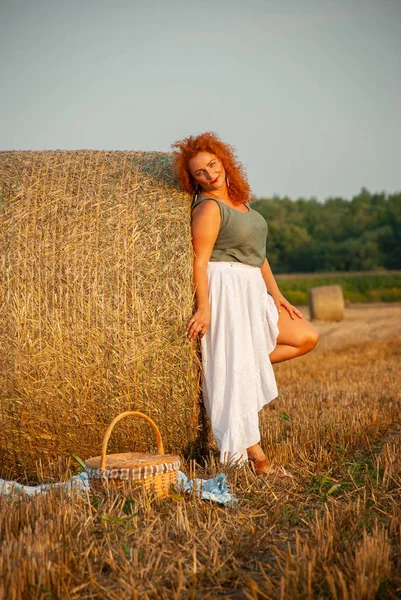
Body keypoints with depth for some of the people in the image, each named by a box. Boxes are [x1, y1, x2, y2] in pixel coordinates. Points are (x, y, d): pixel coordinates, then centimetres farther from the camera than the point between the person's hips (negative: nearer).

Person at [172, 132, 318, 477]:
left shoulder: (240, 200, 15)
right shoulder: (208, 207, -10)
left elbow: (258, 253, 18)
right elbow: (199, 260, -16)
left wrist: (276, 294, 14)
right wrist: (204, 307, -24)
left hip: (253, 292, 9)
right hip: (226, 291, -9)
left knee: (307, 337, 9)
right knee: (238, 370, -7)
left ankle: (252, 363, 6)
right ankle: (256, 456, -3)